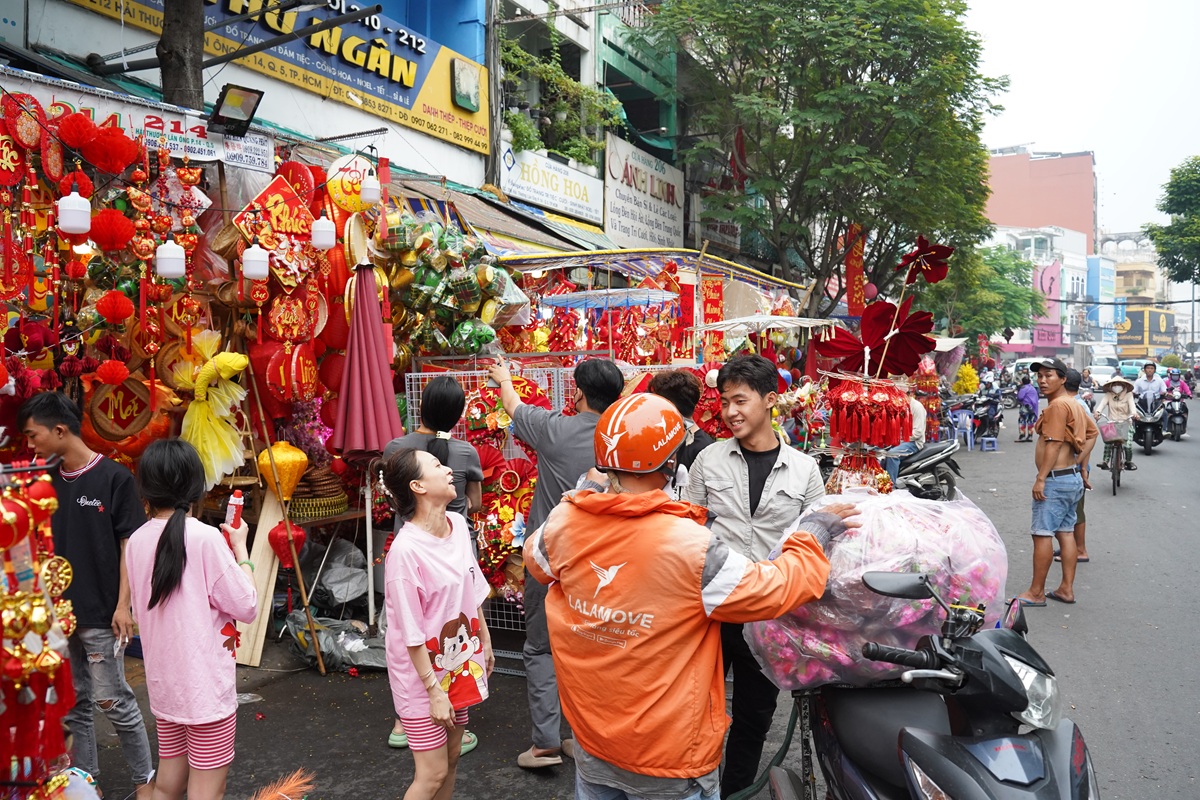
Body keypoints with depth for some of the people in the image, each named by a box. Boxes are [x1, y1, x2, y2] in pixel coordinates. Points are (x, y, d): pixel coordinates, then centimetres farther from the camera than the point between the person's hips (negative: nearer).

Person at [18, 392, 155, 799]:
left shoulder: (114, 478, -10)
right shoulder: (48, 483, 7)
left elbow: (129, 544, -10)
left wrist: (123, 604, -13)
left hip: (100, 613, -6)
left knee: (112, 699, 1)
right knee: (72, 702, 13)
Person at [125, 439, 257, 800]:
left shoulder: (136, 541, 0)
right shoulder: (206, 537, -18)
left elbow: (141, 610, 12)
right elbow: (246, 607, -13)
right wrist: (240, 548, -3)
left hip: (162, 683, 6)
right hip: (206, 685, -6)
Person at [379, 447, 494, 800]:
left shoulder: (458, 525, -3)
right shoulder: (406, 550, -26)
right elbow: (411, 634, -21)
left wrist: (485, 642, 16)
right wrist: (434, 690, -16)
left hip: (459, 665, 7)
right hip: (423, 675, -7)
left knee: (452, 758, 18)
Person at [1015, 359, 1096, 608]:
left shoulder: (1058, 405, -15)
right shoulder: (1073, 404, 15)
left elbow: (1053, 444, -20)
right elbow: (1092, 433, 24)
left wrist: (1040, 479, -21)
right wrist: (1082, 466, 21)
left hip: (1056, 479, -10)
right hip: (1073, 478, 10)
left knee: (1042, 534, -6)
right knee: (1066, 533, 12)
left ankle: (1036, 593, -1)